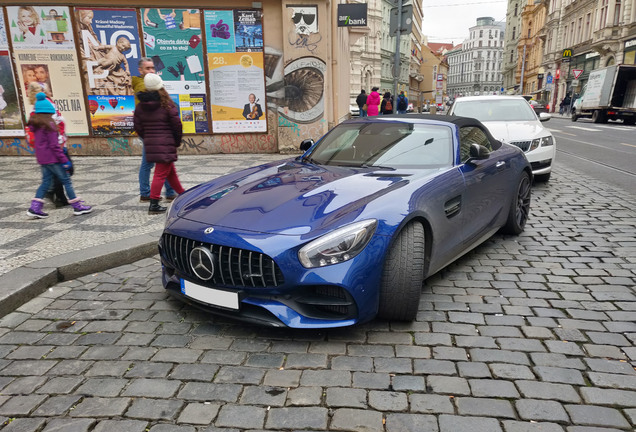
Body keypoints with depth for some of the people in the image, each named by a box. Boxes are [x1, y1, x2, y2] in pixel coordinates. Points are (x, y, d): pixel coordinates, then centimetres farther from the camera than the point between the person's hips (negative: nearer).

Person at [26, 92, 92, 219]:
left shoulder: (34, 125, 11)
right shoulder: (49, 125, -15)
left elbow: (36, 142, 17)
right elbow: (54, 145, -18)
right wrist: (64, 160, -16)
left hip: (42, 159, 8)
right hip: (52, 158, -8)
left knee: (46, 181, 13)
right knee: (66, 180, -1)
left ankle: (35, 208, 8)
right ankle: (77, 207, 4)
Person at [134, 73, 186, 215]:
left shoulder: (140, 106, 7)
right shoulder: (167, 105, -8)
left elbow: (138, 128, 8)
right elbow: (177, 125, -9)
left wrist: (147, 139, 19)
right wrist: (177, 141, 4)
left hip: (150, 144, 7)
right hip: (166, 144, -6)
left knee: (171, 171, 20)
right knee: (161, 173, -4)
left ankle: (183, 195, 34)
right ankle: (153, 205, -5)